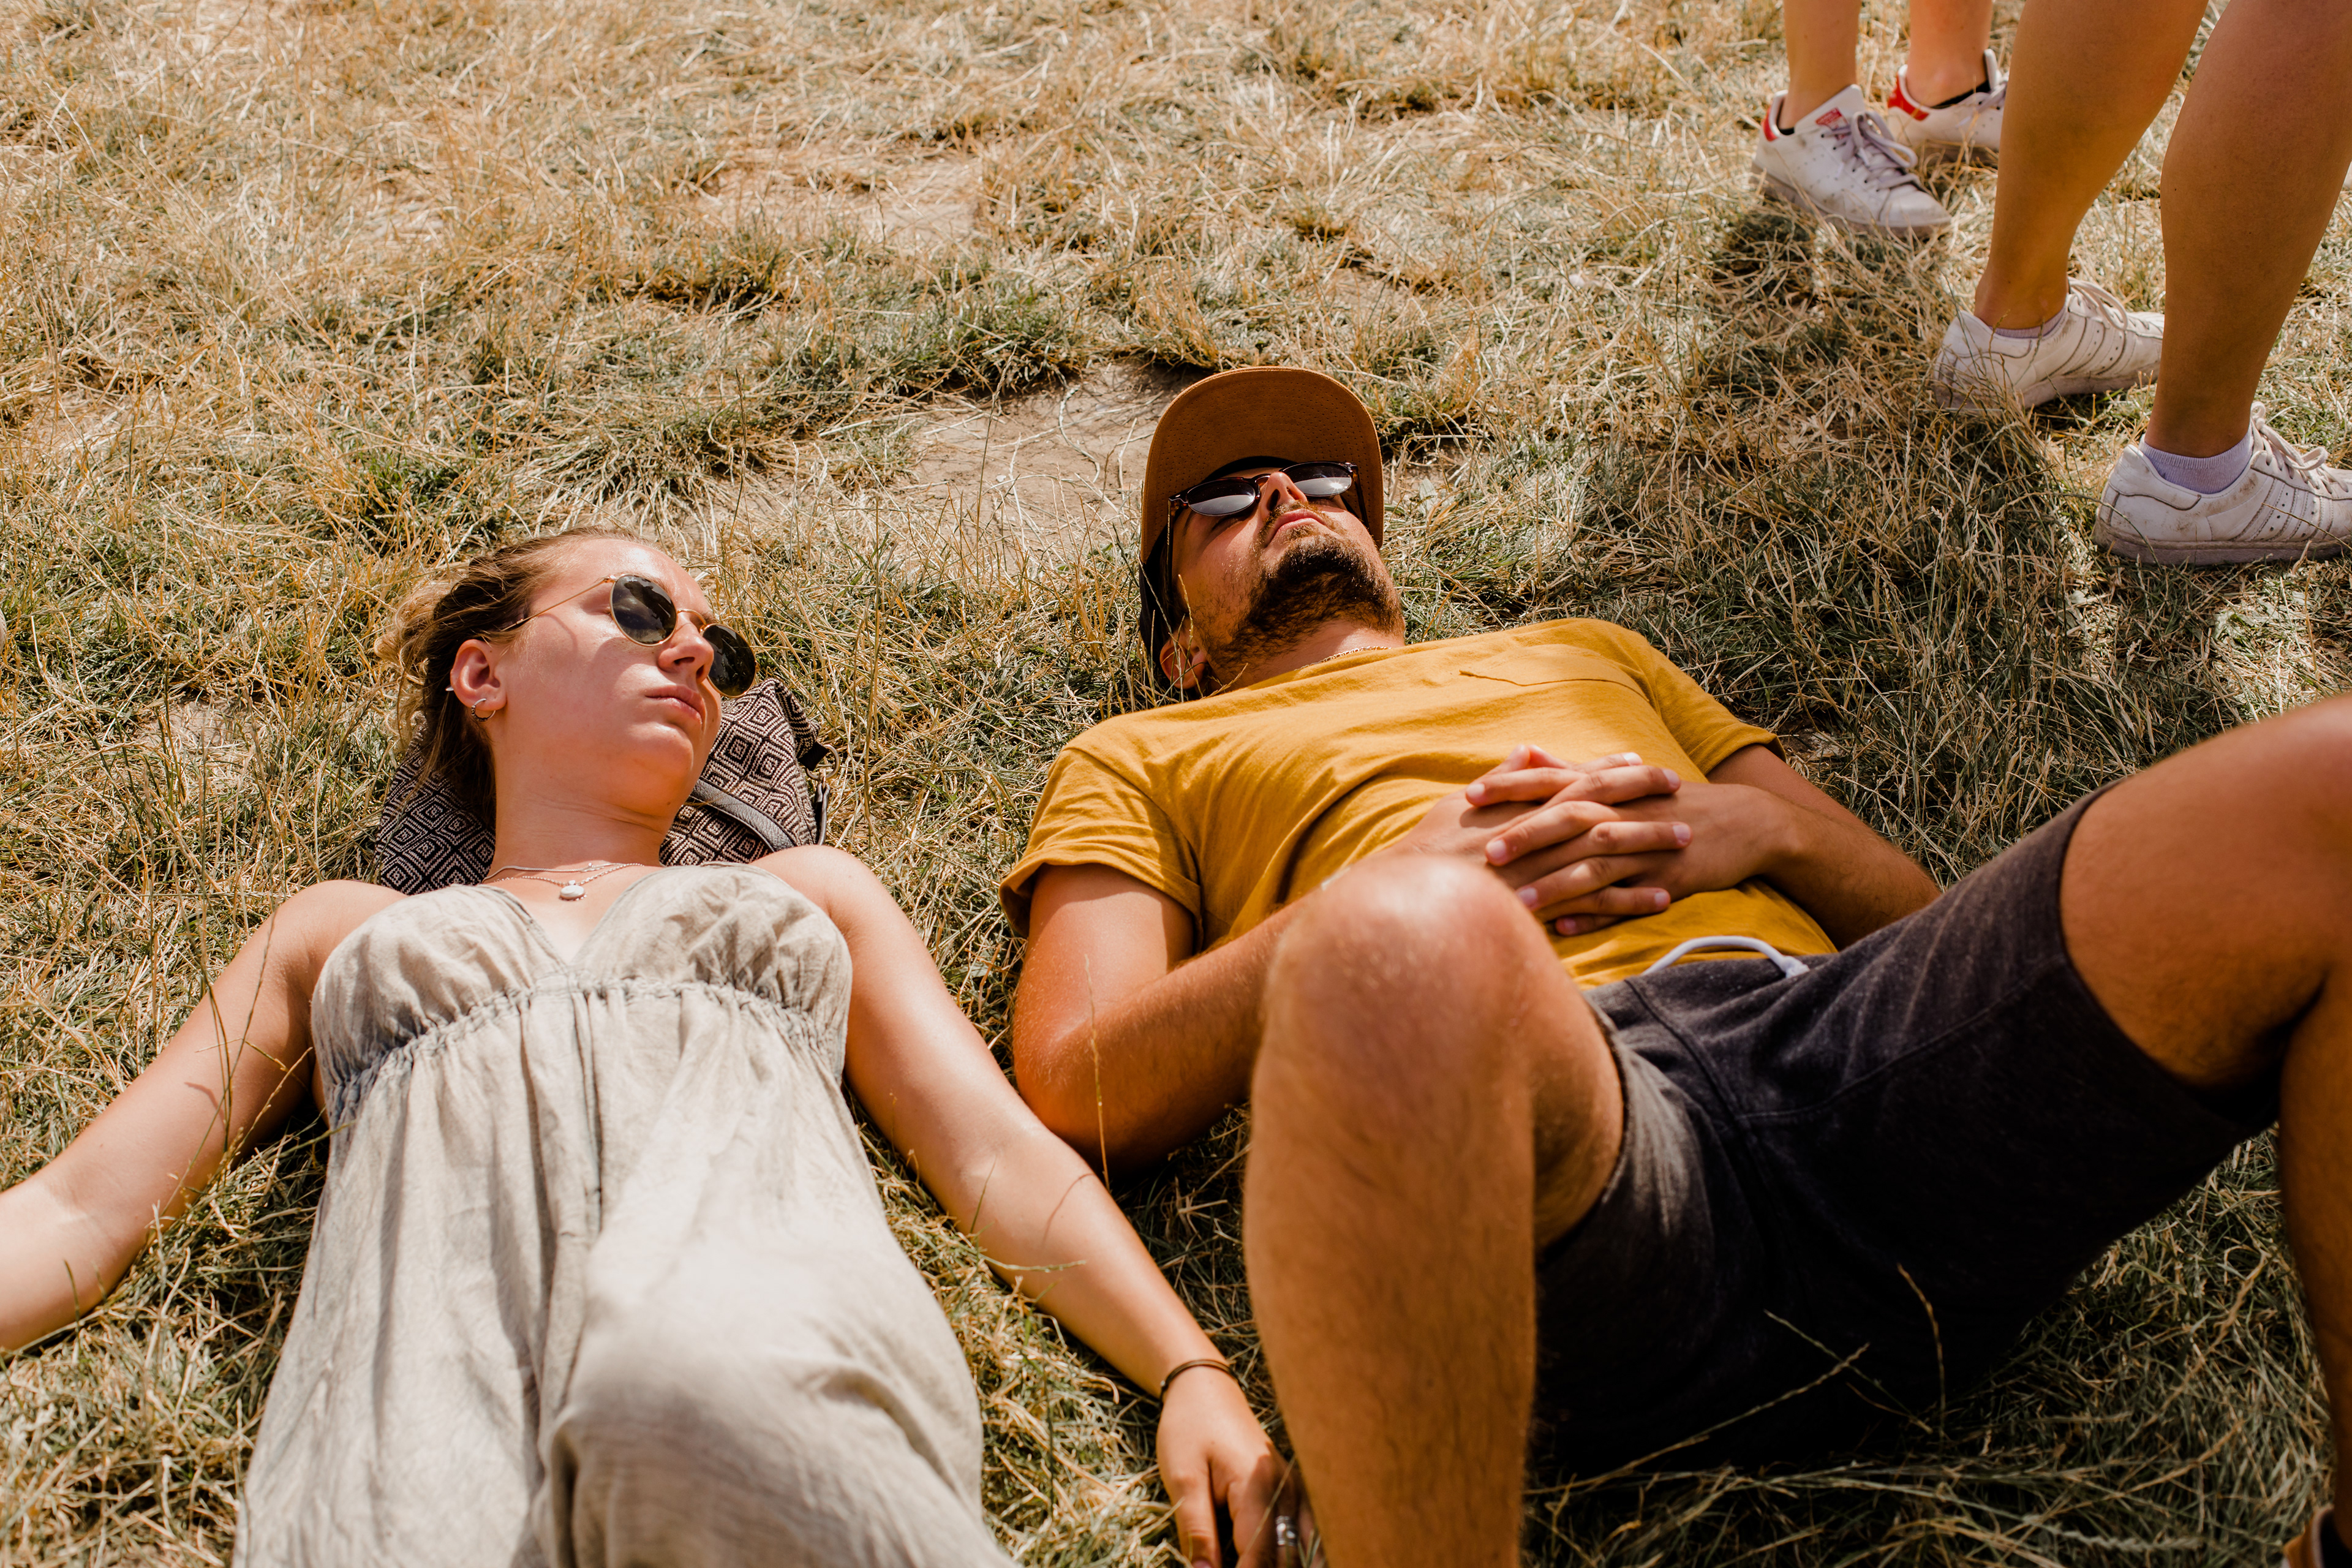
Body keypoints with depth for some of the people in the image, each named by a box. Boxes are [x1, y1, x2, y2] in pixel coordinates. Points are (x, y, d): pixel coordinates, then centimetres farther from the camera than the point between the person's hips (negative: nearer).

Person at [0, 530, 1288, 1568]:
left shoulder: (808, 894, 33)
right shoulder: (338, 935, 33)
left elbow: (1001, 1160, 21)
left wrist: (1191, 1375, 2)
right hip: (432, 1373, -1)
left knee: (703, 1384, -38)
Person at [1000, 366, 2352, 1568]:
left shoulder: (1583, 650, 40)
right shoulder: (1139, 762, 31)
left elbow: (1913, 910, 33)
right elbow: (1077, 1088, 10)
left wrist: (1763, 826, 9)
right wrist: (1398, 899, 1)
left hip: (1839, 1029, 5)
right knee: (1404, 943, -43)